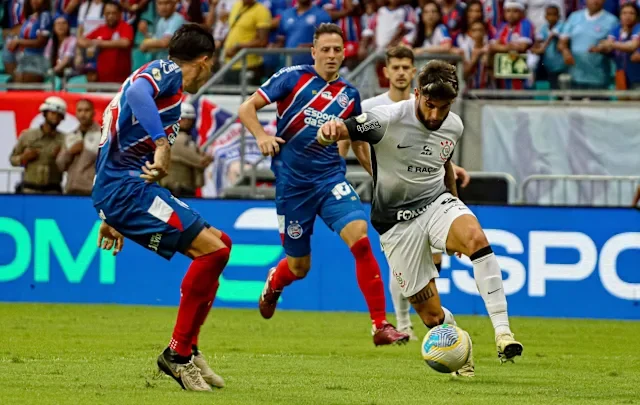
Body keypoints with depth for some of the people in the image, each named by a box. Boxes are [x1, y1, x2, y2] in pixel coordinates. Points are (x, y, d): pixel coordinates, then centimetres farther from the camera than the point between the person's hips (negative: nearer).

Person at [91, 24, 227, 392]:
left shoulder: (167, 78, 26)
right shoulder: (168, 71, -3)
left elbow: (119, 153, 31)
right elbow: (137, 91, -29)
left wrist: (113, 217, 35)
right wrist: (162, 144, -39)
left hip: (124, 188, 10)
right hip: (126, 187, -10)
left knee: (218, 244, 13)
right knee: (212, 249, -17)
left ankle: (188, 349, 13)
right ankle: (178, 355, -12)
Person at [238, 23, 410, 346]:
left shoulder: (349, 95, 8)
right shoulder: (293, 78, -4)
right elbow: (247, 109, -4)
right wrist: (261, 136, -22)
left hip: (331, 179, 2)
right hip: (292, 182, -2)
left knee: (360, 238, -23)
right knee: (299, 267, 8)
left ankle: (380, 326, -20)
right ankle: (273, 284, 48)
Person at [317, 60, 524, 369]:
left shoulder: (454, 126, 1)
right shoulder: (389, 119, -17)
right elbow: (340, 131, -25)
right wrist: (328, 131, -51)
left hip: (437, 203, 3)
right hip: (398, 221, -3)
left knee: (476, 239, -33)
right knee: (431, 316, -4)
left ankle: (503, 332, -34)